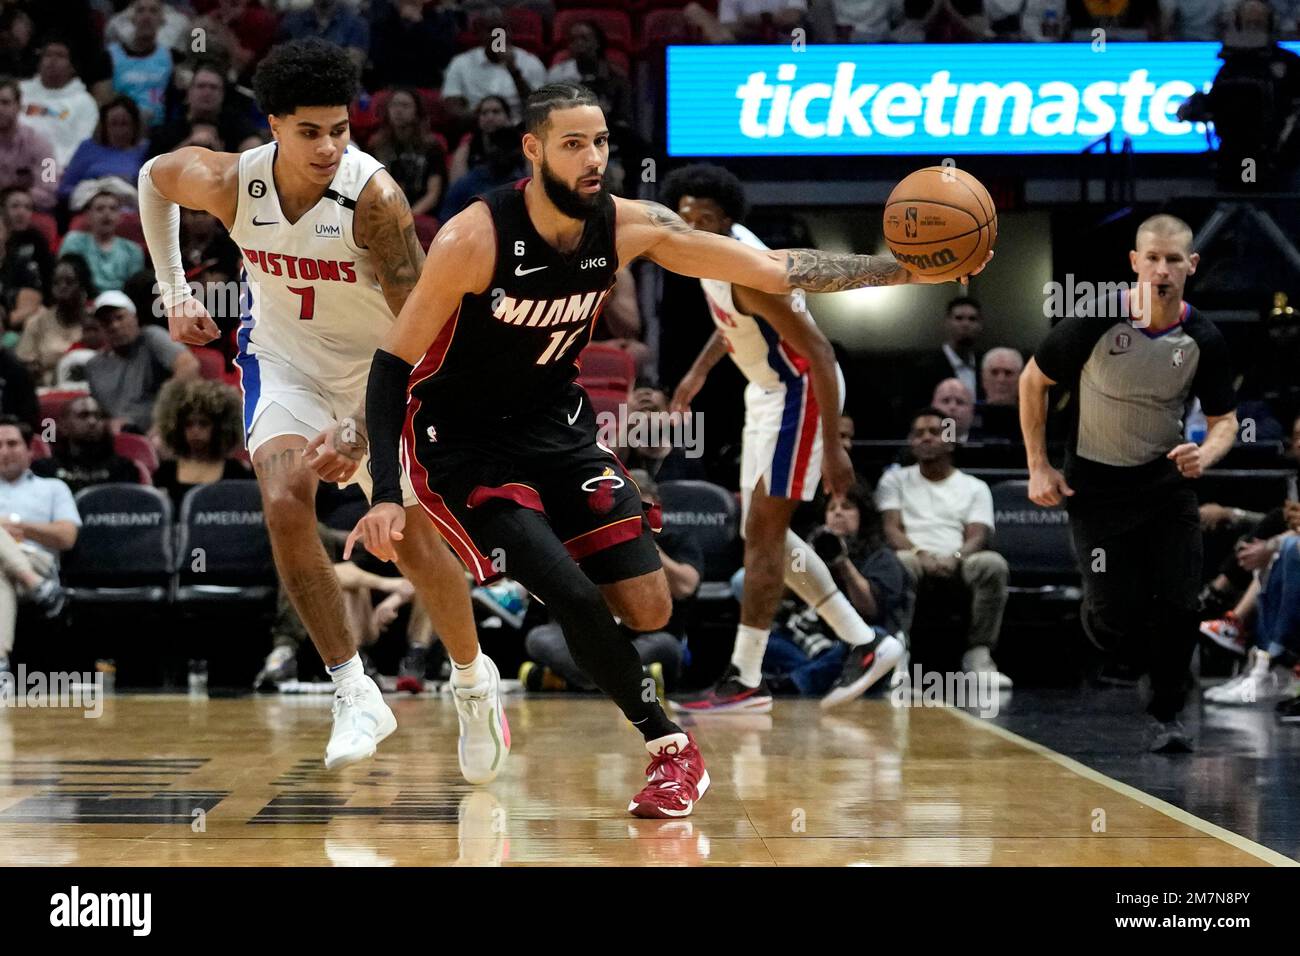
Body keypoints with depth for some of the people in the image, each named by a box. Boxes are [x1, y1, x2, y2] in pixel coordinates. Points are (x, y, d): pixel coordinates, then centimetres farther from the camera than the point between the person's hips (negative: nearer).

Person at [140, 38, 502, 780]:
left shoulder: (374, 196, -30)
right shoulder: (230, 183, -20)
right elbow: (154, 175, 5)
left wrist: (363, 425, -36)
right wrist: (174, 291, 5)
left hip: (376, 366, -2)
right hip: (282, 362, 2)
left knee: (415, 542, 0)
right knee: (285, 503, -23)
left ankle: (475, 680, 26)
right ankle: (355, 691, -17)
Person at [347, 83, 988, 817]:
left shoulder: (630, 227, -13)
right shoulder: (471, 241, -26)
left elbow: (775, 270, -9)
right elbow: (393, 364, -19)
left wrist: (905, 271, -18)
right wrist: (386, 497, -28)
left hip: (558, 425, 6)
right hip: (461, 439, -6)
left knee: (649, 610, 0)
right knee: (576, 596, -21)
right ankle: (672, 748, 0)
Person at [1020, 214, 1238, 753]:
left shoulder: (1203, 340, -10)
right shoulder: (1097, 322, -19)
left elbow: (1224, 420, 2)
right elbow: (1033, 381, -5)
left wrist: (1205, 454, -21)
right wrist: (1038, 468, -7)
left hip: (1167, 481, 2)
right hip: (1096, 484, -2)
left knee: (1179, 608, -6)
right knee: (1119, 621, -5)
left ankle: (1165, 714, 16)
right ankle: (1094, 615, 33)